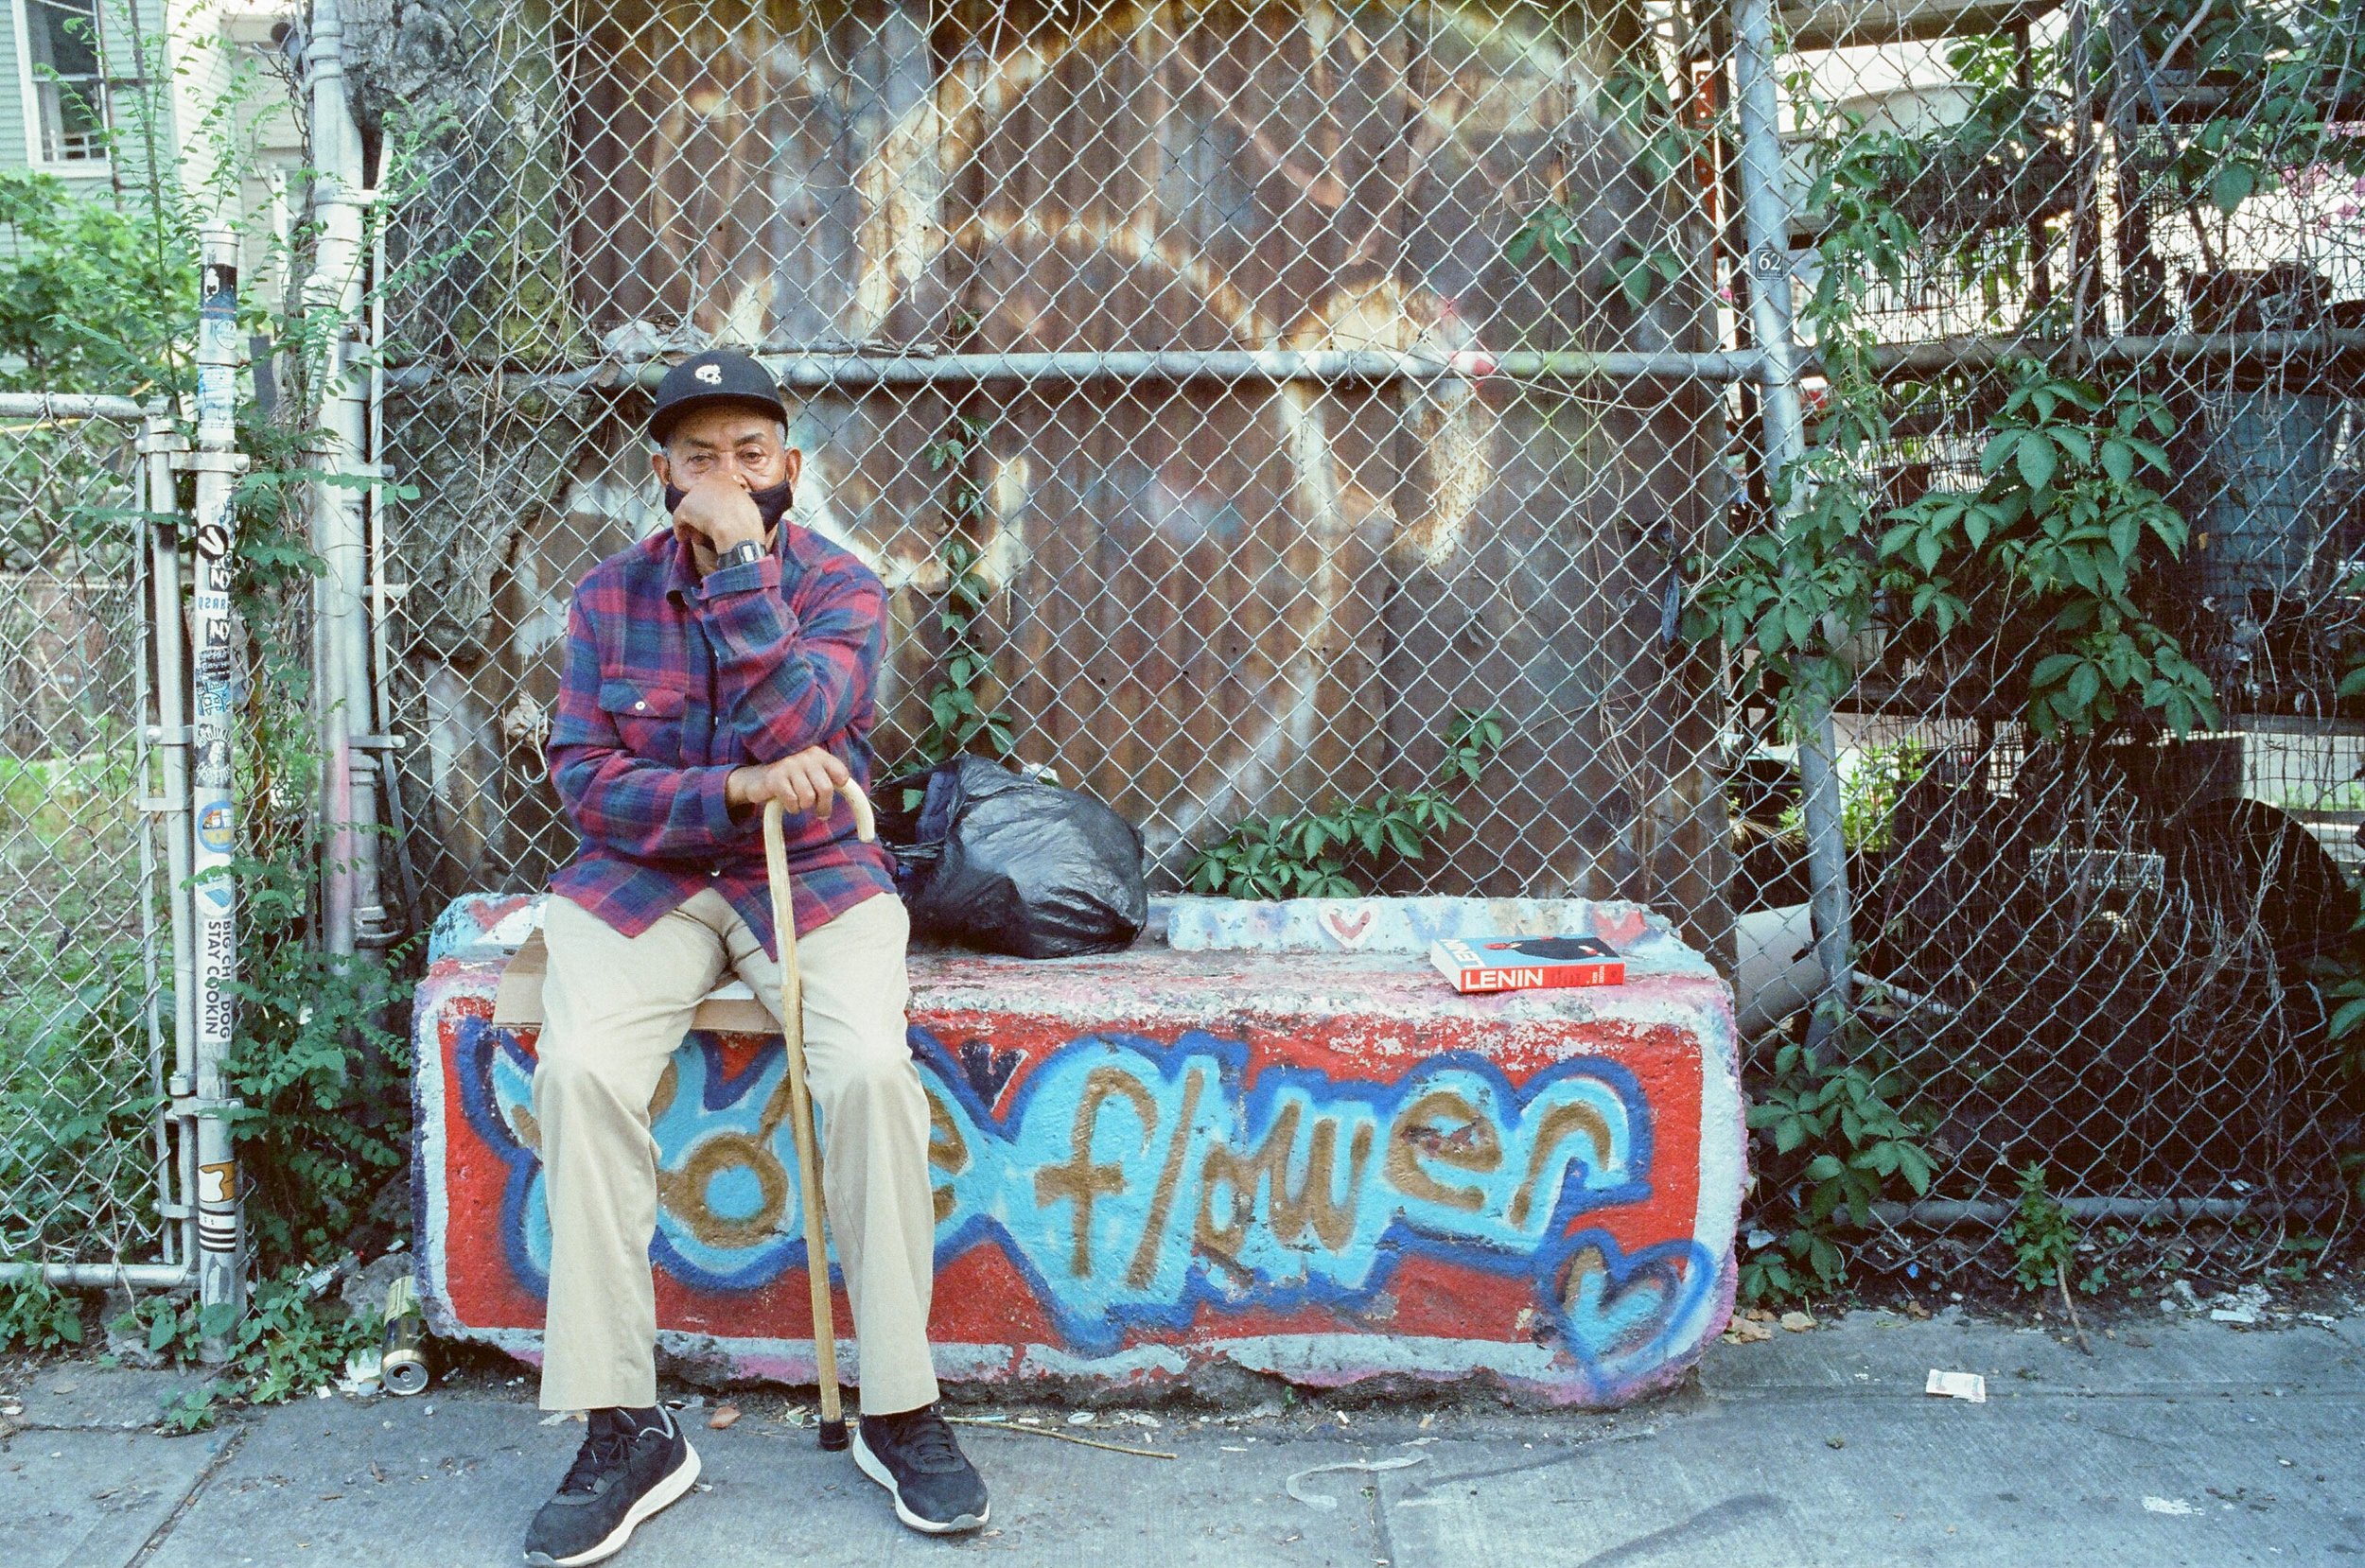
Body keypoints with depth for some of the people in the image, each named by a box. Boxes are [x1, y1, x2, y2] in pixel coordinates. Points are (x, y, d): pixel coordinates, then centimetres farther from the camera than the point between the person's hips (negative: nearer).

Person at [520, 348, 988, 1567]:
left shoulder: (841, 589, -1)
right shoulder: (611, 595, 4)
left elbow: (781, 731, -19)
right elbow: (584, 778, -6)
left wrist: (742, 561, -19)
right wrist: (738, 788, -21)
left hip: (814, 877, -1)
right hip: (643, 881, 2)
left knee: (874, 1070, -28)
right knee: (578, 1070, -27)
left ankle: (901, 1412, -12)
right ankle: (623, 1431, -16)